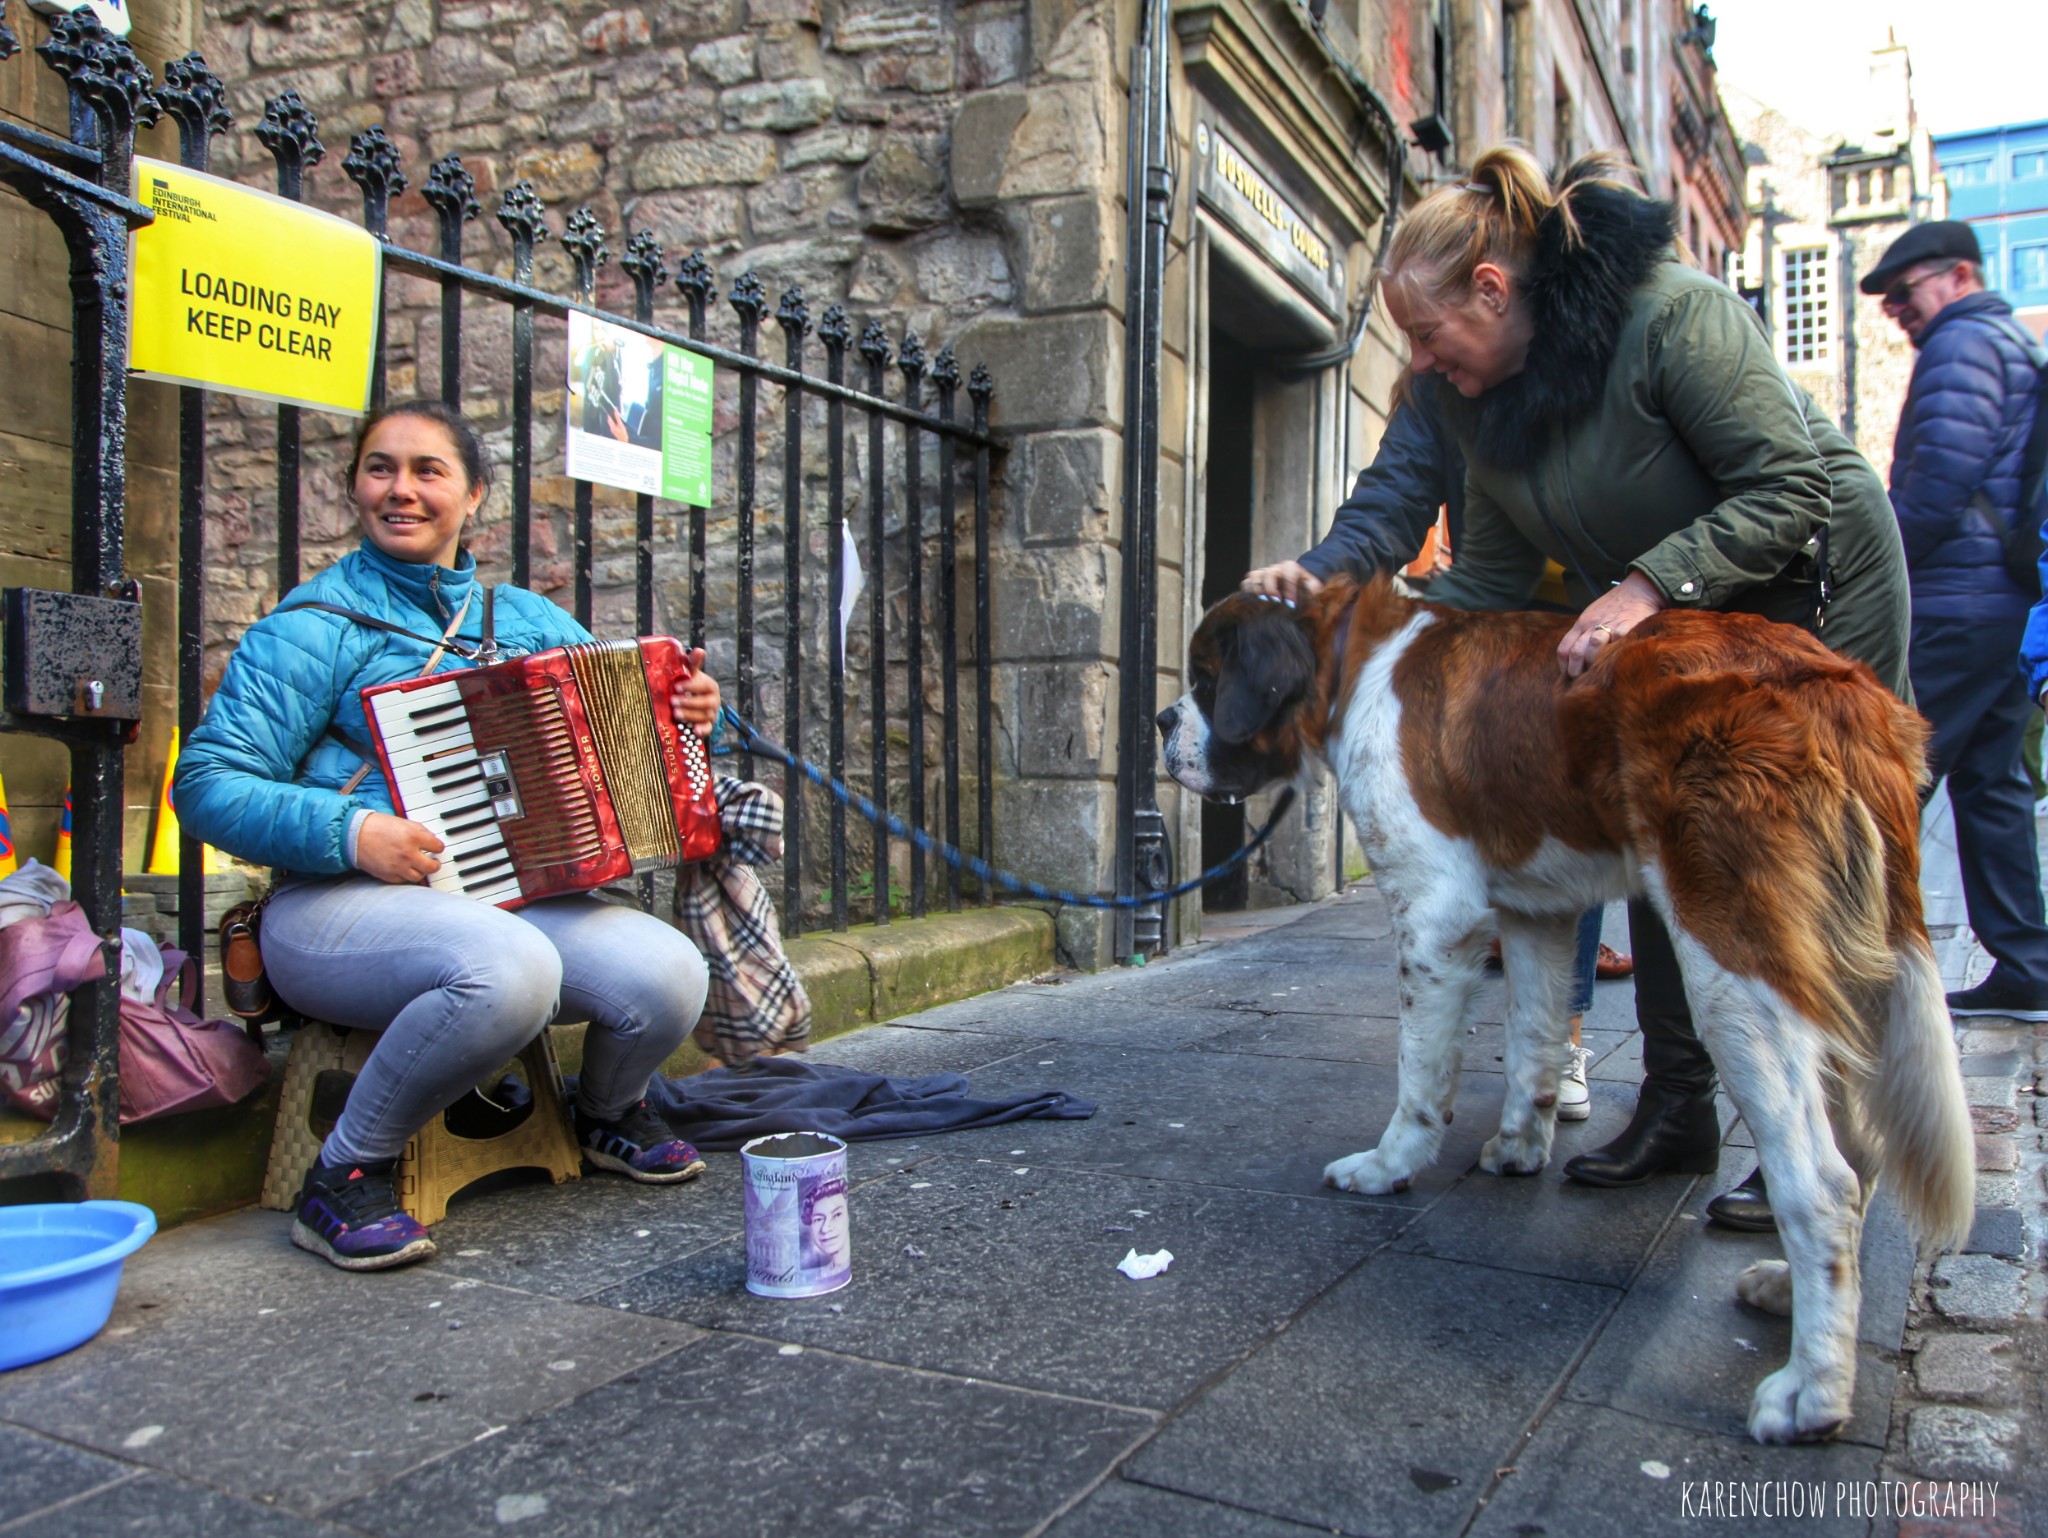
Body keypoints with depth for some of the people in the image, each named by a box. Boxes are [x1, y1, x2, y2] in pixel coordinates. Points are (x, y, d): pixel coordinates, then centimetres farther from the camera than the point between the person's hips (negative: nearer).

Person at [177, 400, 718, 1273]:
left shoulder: (527, 619, 15)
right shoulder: (315, 626, 0)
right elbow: (208, 785, -6)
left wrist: (682, 714, -1)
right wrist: (349, 833, -20)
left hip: (512, 895, 5)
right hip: (340, 907, -5)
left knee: (669, 973, -21)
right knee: (509, 970, -37)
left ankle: (609, 1114, 14)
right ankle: (344, 1178, -12)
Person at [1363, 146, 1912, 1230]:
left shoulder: (1671, 313, -27)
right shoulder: (1482, 399, -4)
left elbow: (1793, 488, -27)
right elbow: (1490, 578, -1)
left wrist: (1649, 583, -35)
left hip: (1814, 588, -7)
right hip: (1667, 618, 7)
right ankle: (1676, 1109, 15)